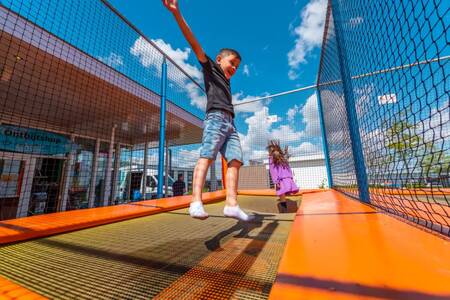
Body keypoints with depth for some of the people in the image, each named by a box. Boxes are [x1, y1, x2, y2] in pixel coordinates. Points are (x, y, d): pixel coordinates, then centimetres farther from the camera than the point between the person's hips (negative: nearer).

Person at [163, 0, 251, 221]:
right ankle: (196, 202, -25)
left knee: (235, 161, -8)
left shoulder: (226, 81, 35)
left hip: (230, 123, 7)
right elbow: (194, 43, 5)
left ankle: (231, 205, -12)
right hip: (216, 118, -7)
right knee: (206, 156, -21)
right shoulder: (210, 68, 17)